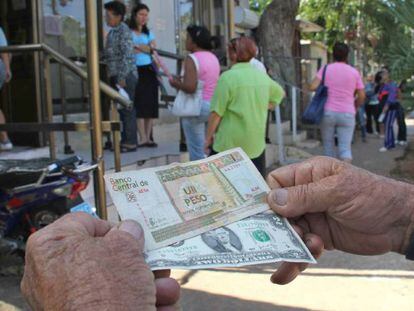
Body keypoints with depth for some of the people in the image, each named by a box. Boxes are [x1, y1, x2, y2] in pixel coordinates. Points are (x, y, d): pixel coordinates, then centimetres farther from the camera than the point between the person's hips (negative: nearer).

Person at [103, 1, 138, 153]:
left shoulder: (123, 30, -10)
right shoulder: (113, 32, 16)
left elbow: (127, 55, -18)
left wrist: (122, 77, -21)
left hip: (125, 76, -9)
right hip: (116, 76, 9)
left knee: (127, 109, -5)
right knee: (122, 109, 12)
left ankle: (130, 143, 1)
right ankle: (125, 140, 20)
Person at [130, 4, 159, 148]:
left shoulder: (149, 33, 18)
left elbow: (153, 50, 2)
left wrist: (136, 45, -8)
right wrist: (145, 48, -7)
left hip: (149, 70, 5)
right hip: (135, 71, -4)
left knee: (151, 105, 1)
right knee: (139, 104, -8)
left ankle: (148, 137, 7)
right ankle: (143, 138, -6)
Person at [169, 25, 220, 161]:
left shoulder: (192, 59, -14)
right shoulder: (213, 57, 13)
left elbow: (190, 87, -25)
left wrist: (176, 83, -6)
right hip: (213, 105, 9)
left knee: (197, 152, -1)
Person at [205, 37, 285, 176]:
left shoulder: (227, 77, -14)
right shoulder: (262, 76, 6)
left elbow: (216, 112, -14)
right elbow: (280, 93, 24)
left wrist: (209, 137, -2)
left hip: (230, 144, -5)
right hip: (256, 143, 6)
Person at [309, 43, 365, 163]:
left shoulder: (326, 69, 1)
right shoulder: (354, 72, 4)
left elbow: (313, 87, -10)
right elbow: (362, 96, 3)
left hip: (328, 112, 0)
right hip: (347, 114, 0)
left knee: (328, 145, 13)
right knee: (345, 147, 0)